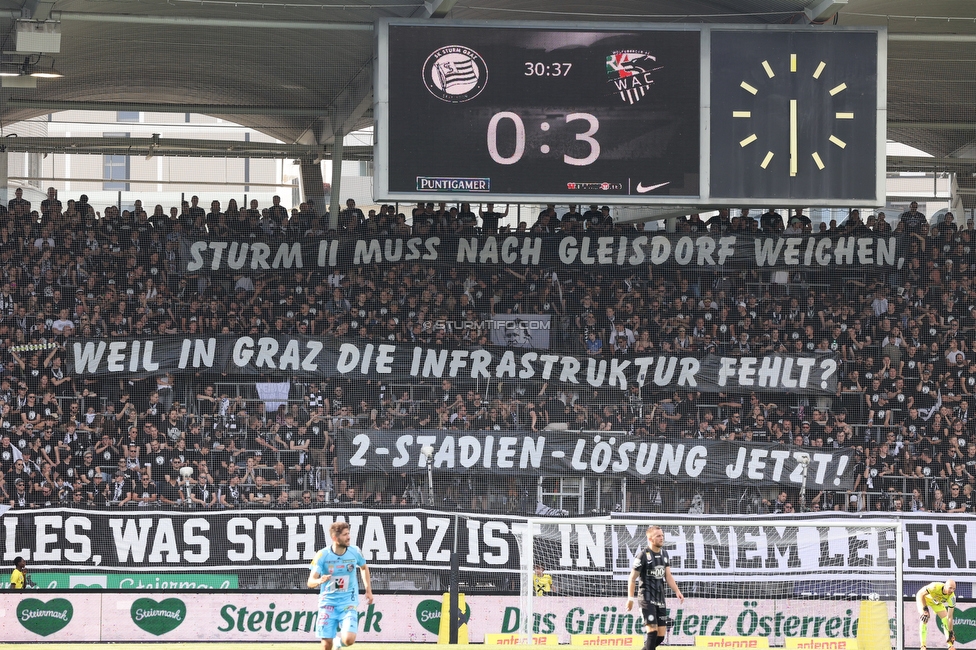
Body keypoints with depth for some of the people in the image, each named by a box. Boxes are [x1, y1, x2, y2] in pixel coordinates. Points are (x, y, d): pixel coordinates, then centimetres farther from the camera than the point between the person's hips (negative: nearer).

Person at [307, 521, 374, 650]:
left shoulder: (355, 552, -5)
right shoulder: (322, 555, -12)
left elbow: (364, 568, 18)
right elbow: (310, 582, -15)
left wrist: (368, 590, 14)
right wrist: (319, 581, -38)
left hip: (348, 602, 1)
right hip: (328, 602, -1)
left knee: (349, 640, -18)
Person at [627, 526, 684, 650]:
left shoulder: (664, 554, 10)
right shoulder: (643, 556, -11)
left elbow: (668, 576, 14)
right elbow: (632, 578, -8)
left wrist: (677, 591, 0)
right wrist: (630, 598, -11)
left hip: (660, 598, 7)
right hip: (648, 598, -7)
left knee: (661, 634, 5)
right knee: (652, 630, -16)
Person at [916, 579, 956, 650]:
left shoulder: (952, 597, -28)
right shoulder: (935, 587, -42)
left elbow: (950, 617, -20)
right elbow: (920, 594, -29)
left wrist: (951, 633, -19)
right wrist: (925, 609, -33)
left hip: (937, 601, 4)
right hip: (923, 598, -4)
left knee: (946, 619, -7)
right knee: (924, 619, -24)